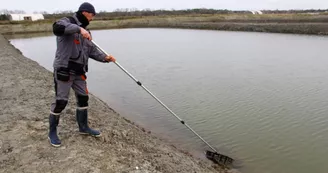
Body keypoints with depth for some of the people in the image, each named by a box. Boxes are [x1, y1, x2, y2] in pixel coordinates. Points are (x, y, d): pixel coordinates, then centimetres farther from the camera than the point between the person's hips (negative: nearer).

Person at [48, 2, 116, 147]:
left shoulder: (85, 31, 16)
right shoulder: (66, 22, -8)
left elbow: (92, 50, 12)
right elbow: (57, 28, -33)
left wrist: (105, 58, -4)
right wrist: (79, 28, -38)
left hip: (79, 72, 8)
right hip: (64, 70, -8)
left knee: (83, 98, 13)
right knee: (61, 101, -3)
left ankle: (83, 127, 29)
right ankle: (52, 132, 15)